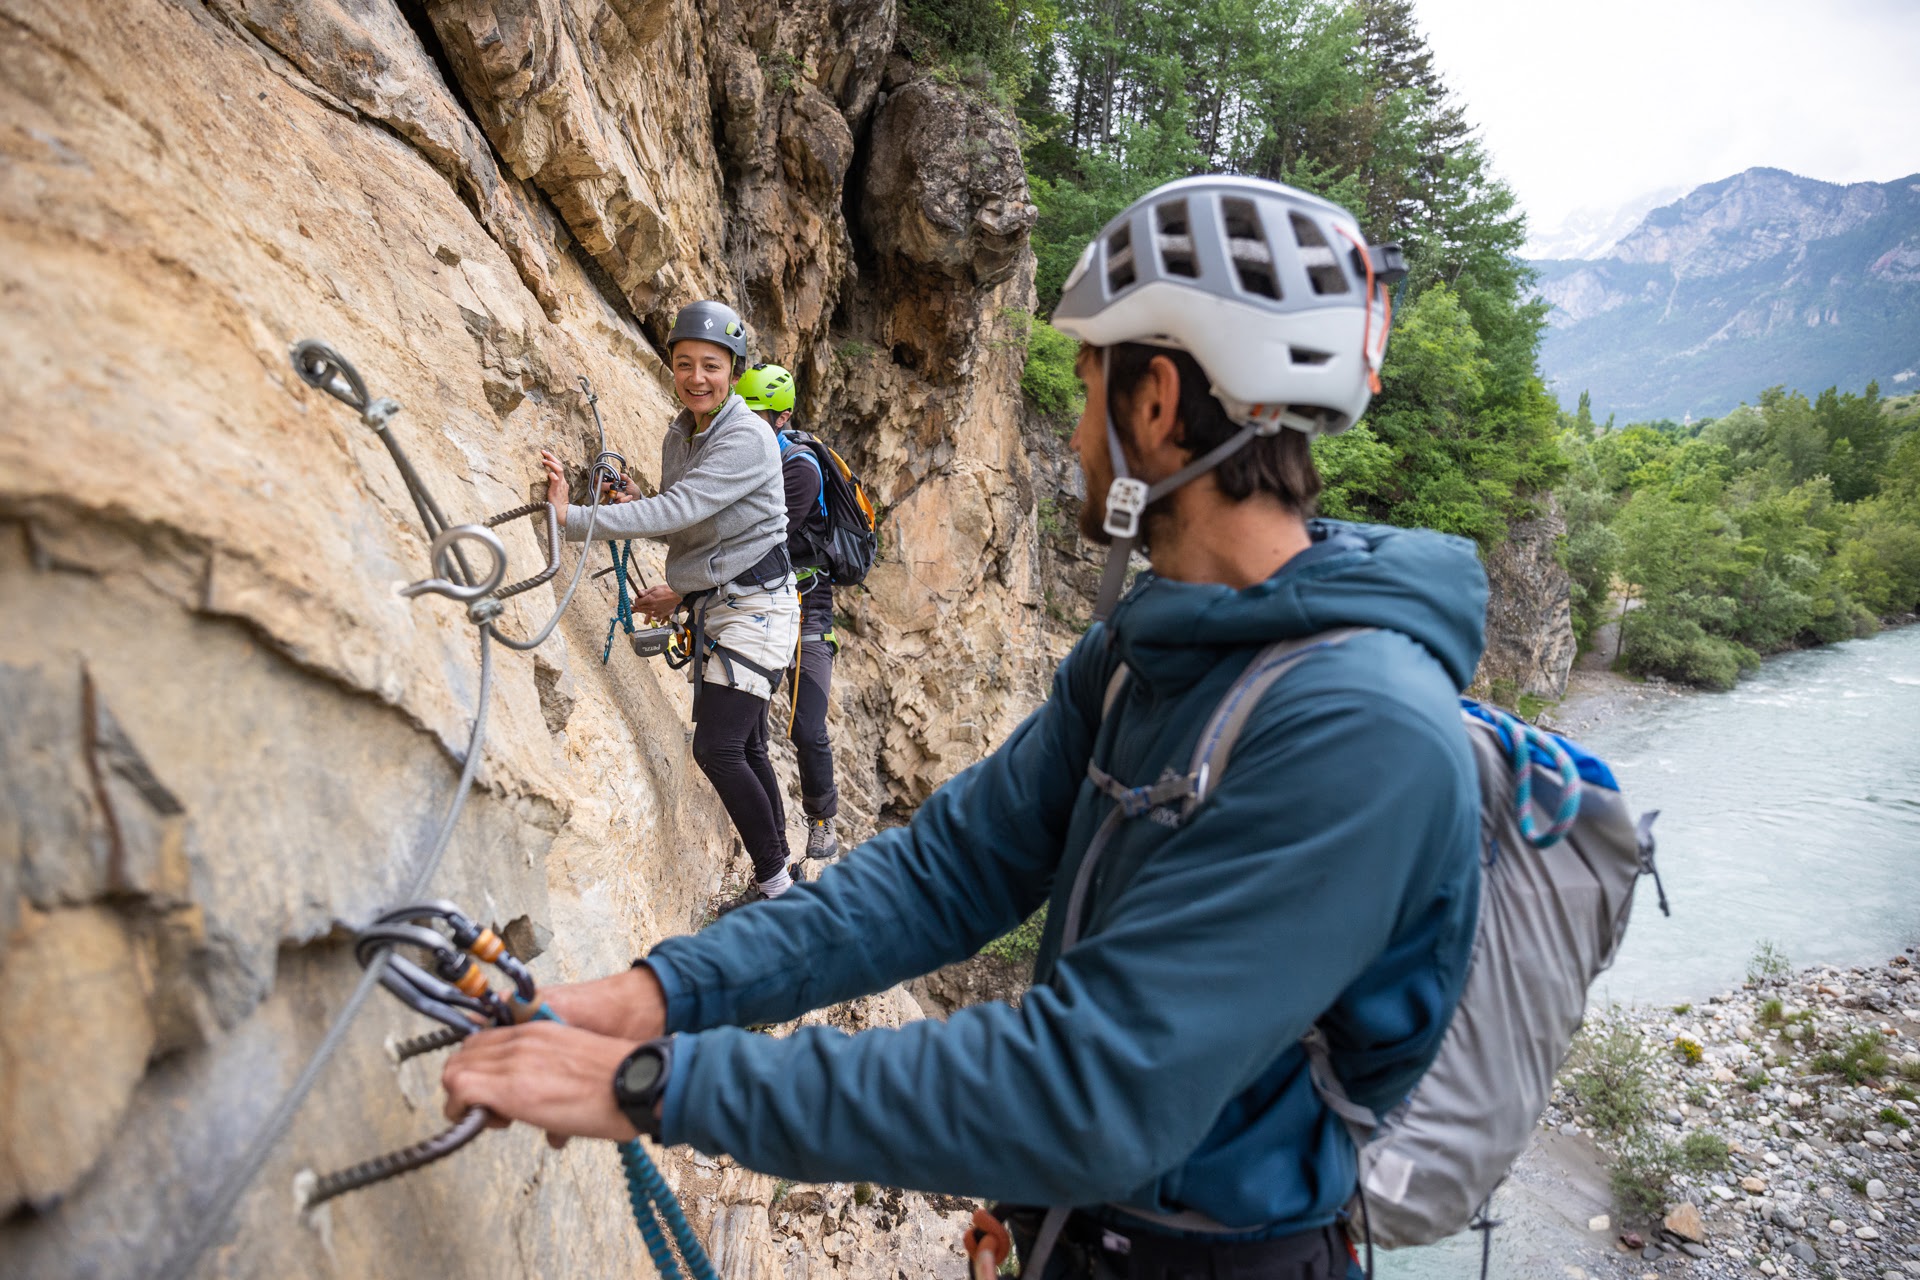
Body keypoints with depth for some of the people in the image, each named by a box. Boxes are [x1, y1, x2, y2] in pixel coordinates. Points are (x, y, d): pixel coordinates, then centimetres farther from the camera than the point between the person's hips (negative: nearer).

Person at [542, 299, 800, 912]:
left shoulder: (747, 439, -18)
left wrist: (575, 518, -31)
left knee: (718, 747, -14)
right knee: (743, 747, 13)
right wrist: (636, 506, -5)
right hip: (712, 608, 9)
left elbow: (681, 510, -29)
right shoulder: (679, 437, 9)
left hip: (754, 603, -9)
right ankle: (778, 875, 24)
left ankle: (776, 883, -1)